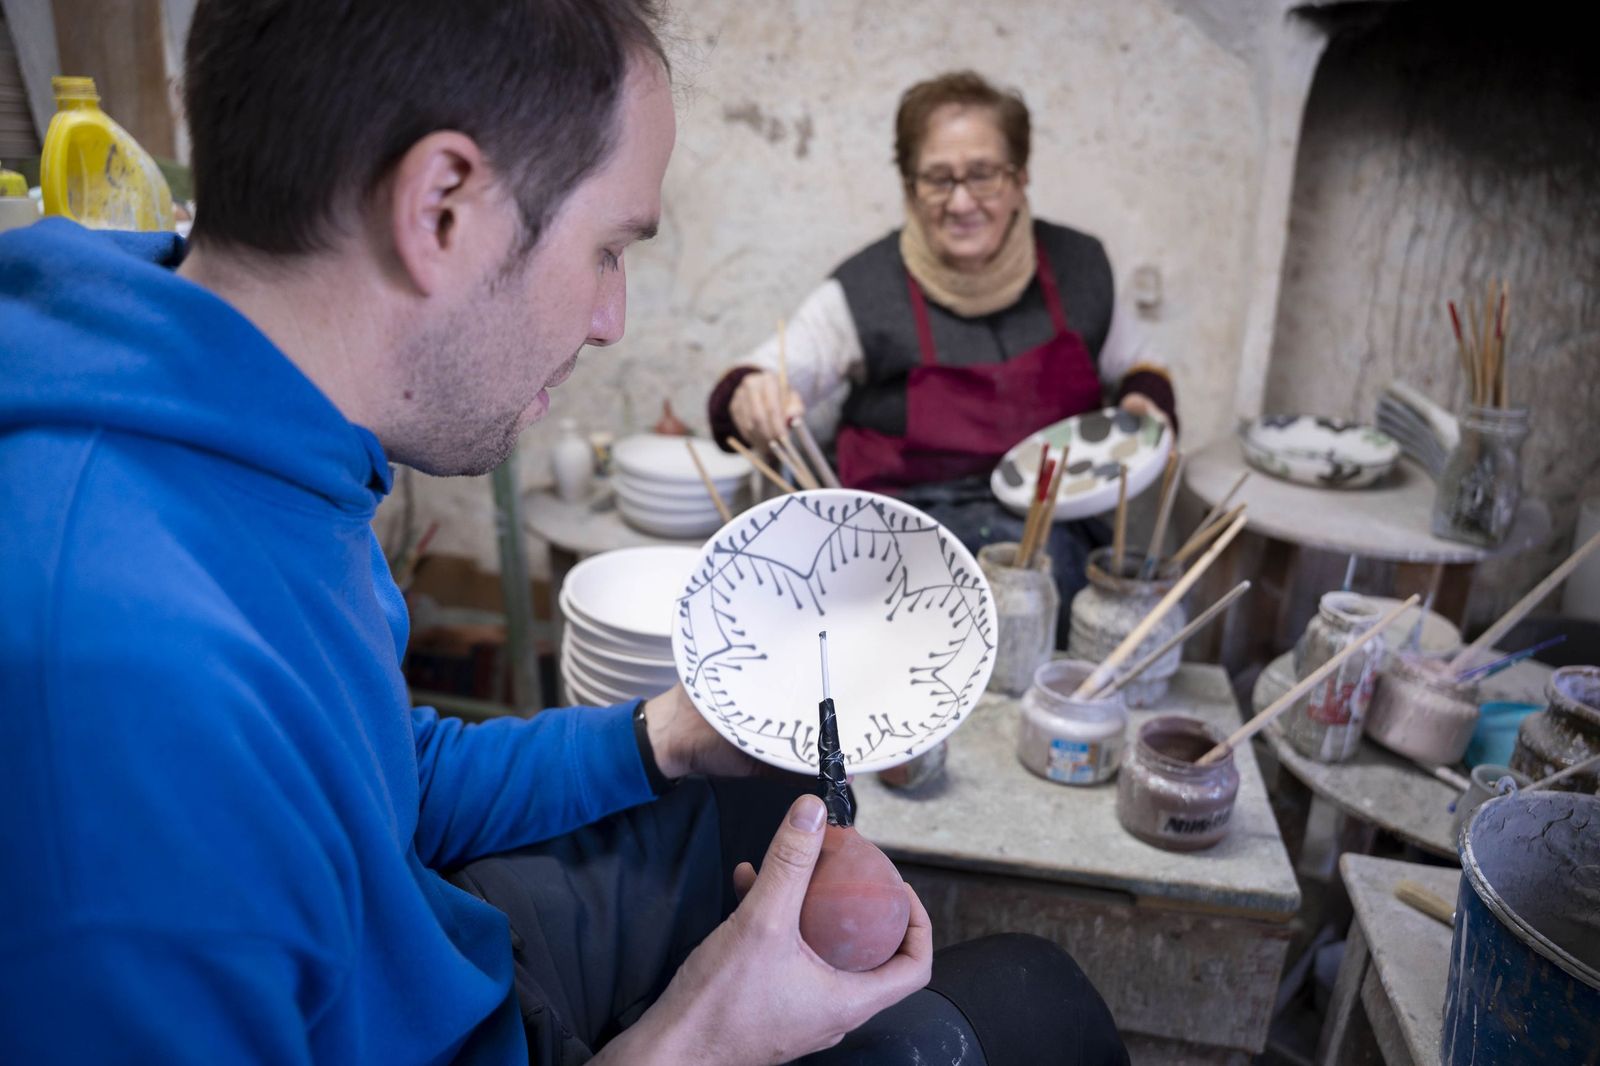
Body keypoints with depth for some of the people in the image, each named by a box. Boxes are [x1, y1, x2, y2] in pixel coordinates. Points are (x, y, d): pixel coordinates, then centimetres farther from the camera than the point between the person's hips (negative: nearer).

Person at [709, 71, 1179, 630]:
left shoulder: (1079, 266, 9)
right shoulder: (863, 292, -2)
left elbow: (1131, 366, 25)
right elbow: (763, 379, -9)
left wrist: (1145, 404, 2)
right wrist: (752, 400, -33)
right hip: (914, 518, -2)